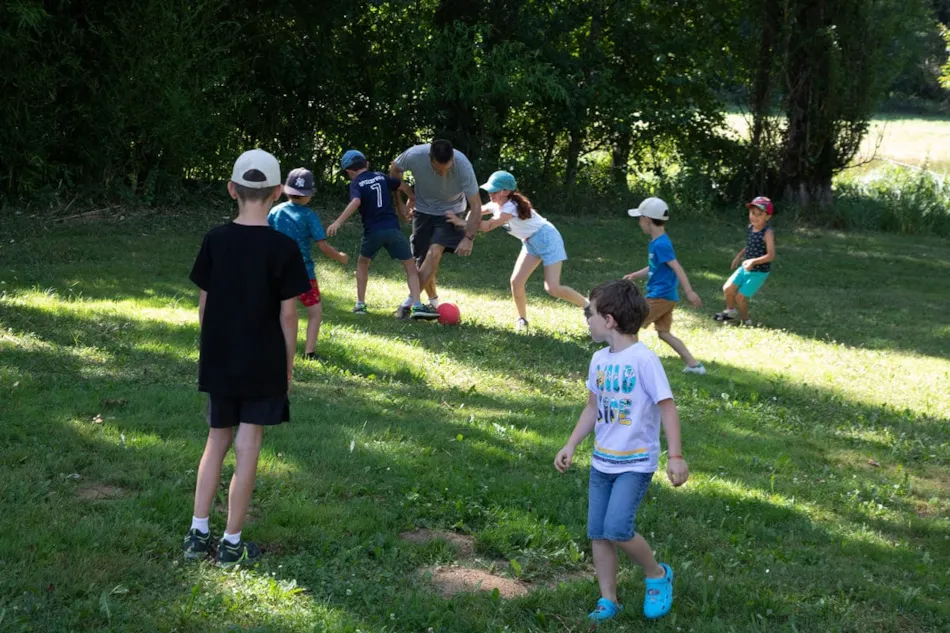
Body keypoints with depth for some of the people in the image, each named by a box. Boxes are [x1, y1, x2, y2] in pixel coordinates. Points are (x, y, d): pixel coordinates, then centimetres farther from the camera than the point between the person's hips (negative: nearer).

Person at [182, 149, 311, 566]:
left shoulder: (215, 240, -3)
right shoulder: (283, 248, -12)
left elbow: (204, 304, 2)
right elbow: (287, 314, -10)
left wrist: (211, 348, 15)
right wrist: (289, 364, 1)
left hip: (218, 362, 3)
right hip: (263, 366, -3)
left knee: (216, 441, 17)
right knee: (247, 449, 4)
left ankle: (198, 534, 17)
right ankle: (232, 544, 10)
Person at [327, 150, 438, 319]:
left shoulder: (356, 184, 0)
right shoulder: (380, 177, 14)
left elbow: (356, 202, -19)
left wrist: (338, 222, -28)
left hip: (372, 232, -2)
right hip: (392, 229, 2)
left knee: (363, 263, 25)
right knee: (411, 267, 5)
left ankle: (360, 304, 22)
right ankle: (417, 306, -11)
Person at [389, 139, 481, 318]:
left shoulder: (463, 166, -33)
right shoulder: (414, 155, -29)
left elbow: (476, 205, -26)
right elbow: (394, 170, -4)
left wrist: (468, 238, -34)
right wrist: (400, 203, -3)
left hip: (450, 211, -2)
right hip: (423, 209, 2)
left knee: (434, 253, -22)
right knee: (423, 260, 1)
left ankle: (411, 301, -18)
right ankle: (433, 301, 22)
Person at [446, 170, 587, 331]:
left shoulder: (511, 207, -29)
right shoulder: (495, 205, -2)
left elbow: (488, 226, -34)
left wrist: (462, 222, -32)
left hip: (547, 239, -9)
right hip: (530, 243, 9)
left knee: (553, 288, -15)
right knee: (516, 281, -5)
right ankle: (522, 319, 13)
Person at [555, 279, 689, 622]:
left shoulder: (643, 359, -17)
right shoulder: (599, 359, 5)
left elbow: (667, 407, -16)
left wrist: (675, 456, -19)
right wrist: (571, 446, 13)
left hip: (635, 463, -7)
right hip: (602, 461, 7)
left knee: (617, 529, -18)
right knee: (597, 533, 6)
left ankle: (657, 575, 7)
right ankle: (608, 601, 17)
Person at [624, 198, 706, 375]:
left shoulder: (661, 244, -18)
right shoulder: (657, 242, 11)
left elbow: (677, 268, -23)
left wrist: (690, 292, -27)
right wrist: (634, 275, 16)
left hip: (659, 297, -10)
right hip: (665, 297, 10)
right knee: (664, 333, 13)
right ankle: (694, 364, 11)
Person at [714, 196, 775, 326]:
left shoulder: (767, 233, -24)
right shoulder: (750, 228, 0)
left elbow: (771, 255, -30)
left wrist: (753, 261, -38)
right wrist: (739, 255, 9)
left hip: (759, 272, -7)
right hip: (745, 268, 7)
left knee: (740, 297, -4)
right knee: (728, 288, 6)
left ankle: (745, 321, 21)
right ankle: (730, 311, 34)